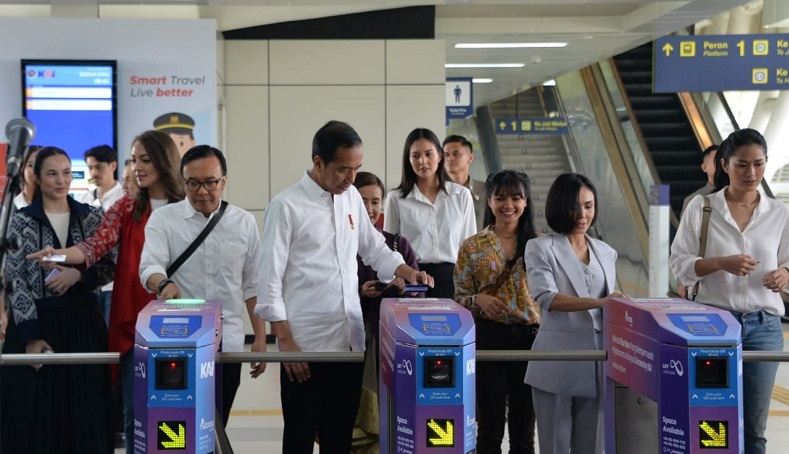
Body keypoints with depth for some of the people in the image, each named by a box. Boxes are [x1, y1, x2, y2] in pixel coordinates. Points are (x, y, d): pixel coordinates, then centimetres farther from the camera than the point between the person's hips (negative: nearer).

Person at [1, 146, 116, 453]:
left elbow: (109, 268, 7)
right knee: (34, 412, 0)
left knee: (85, 413, 2)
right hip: (35, 322, -2)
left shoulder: (92, 217, 7)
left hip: (83, 323, 2)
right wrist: (31, 335, -13)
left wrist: (78, 274, -13)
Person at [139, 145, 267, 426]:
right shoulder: (163, 219, -1)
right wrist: (164, 283, -37)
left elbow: (253, 285, 9)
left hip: (228, 343, 2)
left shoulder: (244, 222, 5)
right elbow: (149, 266, -15)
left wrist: (260, 338, 6)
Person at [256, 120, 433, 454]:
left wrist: (406, 271, -1)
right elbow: (270, 280, -9)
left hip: (350, 340, 5)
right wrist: (285, 341, -13)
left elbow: (374, 249, 19)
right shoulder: (286, 206, -9)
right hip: (304, 344, -5)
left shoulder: (352, 198, 9)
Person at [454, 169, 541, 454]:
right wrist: (478, 300, -17)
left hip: (531, 336, 1)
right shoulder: (472, 247, 3)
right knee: (490, 425, 5)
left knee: (524, 425, 10)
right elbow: (459, 299, 3)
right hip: (489, 337, -1)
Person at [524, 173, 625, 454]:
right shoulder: (541, 248, 0)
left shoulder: (606, 253, 15)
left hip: (596, 364, 4)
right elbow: (547, 298, -15)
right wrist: (597, 302, -28)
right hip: (556, 364, -4)